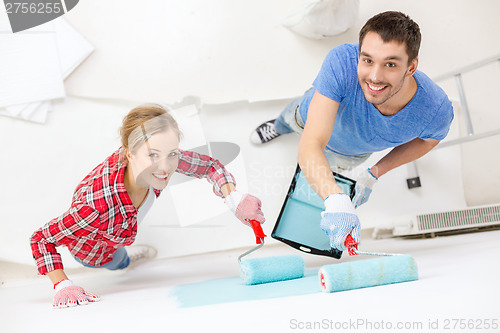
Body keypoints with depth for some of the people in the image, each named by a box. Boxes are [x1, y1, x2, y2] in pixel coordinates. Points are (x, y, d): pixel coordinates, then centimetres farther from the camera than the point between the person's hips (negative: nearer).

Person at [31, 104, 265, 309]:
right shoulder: (98, 207, -51)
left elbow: (209, 165, -22)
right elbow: (41, 239, -37)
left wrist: (234, 198, -37)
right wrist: (63, 286, -43)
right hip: (92, 251, -3)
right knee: (118, 262, 33)